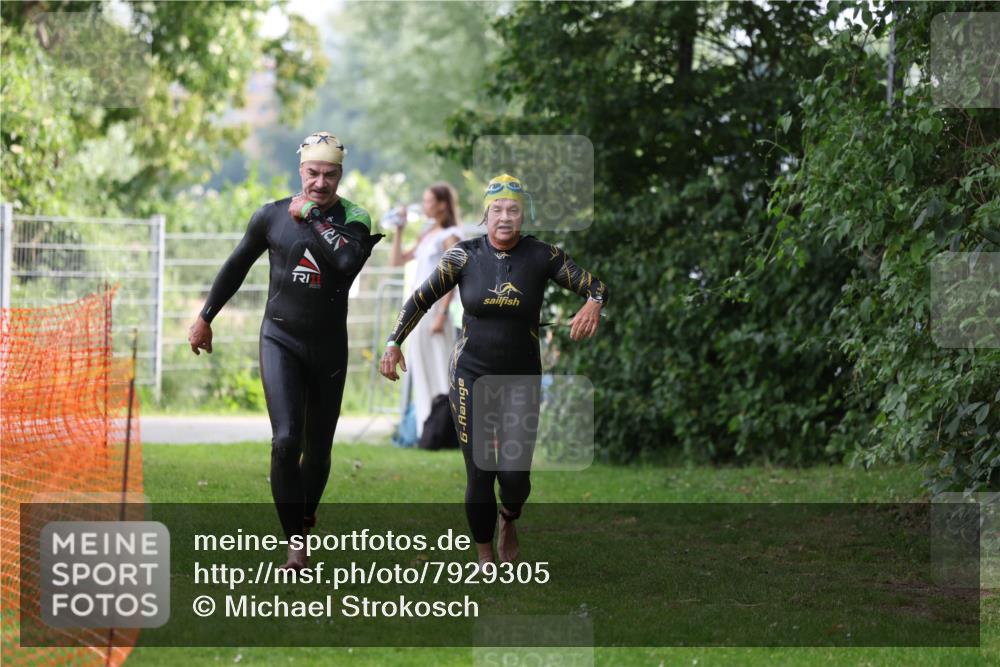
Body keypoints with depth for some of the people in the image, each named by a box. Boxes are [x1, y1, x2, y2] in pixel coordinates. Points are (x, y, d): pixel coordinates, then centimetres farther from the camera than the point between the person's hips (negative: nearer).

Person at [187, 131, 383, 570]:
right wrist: (205, 317, 16)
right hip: (281, 340, -1)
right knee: (285, 441, -17)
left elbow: (349, 260, -27)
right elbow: (237, 267, 12)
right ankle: (295, 545, -15)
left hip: (330, 345, 1)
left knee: (318, 448, 9)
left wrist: (311, 217, -20)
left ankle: (305, 518, 35)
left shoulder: (352, 219, -4)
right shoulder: (272, 216, -2)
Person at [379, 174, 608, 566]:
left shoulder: (543, 257, -5)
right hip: (471, 375, 0)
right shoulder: (465, 256, -5)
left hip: (522, 378, 0)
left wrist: (593, 304, -25)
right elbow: (421, 299, -1)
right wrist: (393, 344, -10)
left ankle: (508, 519, 30)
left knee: (515, 474, -6)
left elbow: (595, 287, -2)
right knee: (479, 473, -2)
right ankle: (485, 559, 15)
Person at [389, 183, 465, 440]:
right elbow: (398, 260, 23)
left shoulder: (450, 236, -6)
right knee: (422, 371, 8)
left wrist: (441, 315, -19)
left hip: (435, 308, -9)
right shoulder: (427, 235, 18)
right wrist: (399, 230, 14)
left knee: (439, 369, -9)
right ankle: (427, 427, 12)